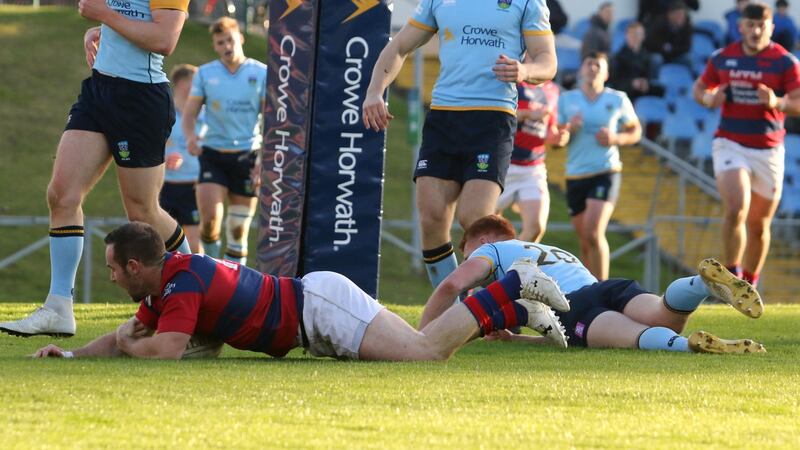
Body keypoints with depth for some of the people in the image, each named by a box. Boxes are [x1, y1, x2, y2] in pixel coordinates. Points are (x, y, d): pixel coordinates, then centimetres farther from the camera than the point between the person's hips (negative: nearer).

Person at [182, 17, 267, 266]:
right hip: (213, 153, 1)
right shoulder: (205, 74, 7)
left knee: (239, 228, 0)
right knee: (210, 218, -15)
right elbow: (190, 114, 7)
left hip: (247, 155, -1)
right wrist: (190, 137, -16)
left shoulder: (261, 73, 2)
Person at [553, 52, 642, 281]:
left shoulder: (618, 100, 5)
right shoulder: (566, 100, 9)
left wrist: (616, 138, -7)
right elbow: (556, 139, 8)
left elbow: (635, 131, 13)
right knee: (585, 242, 8)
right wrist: (568, 129, -13)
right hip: (575, 176, 3)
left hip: (606, 173, -3)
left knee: (593, 232, -20)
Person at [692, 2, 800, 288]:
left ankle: (749, 285, 27)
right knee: (735, 210, -21)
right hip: (730, 144, 0)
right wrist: (708, 99, -7)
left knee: (759, 226, 9)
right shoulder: (723, 58, 3)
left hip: (768, 151, 0)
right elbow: (699, 88, 16)